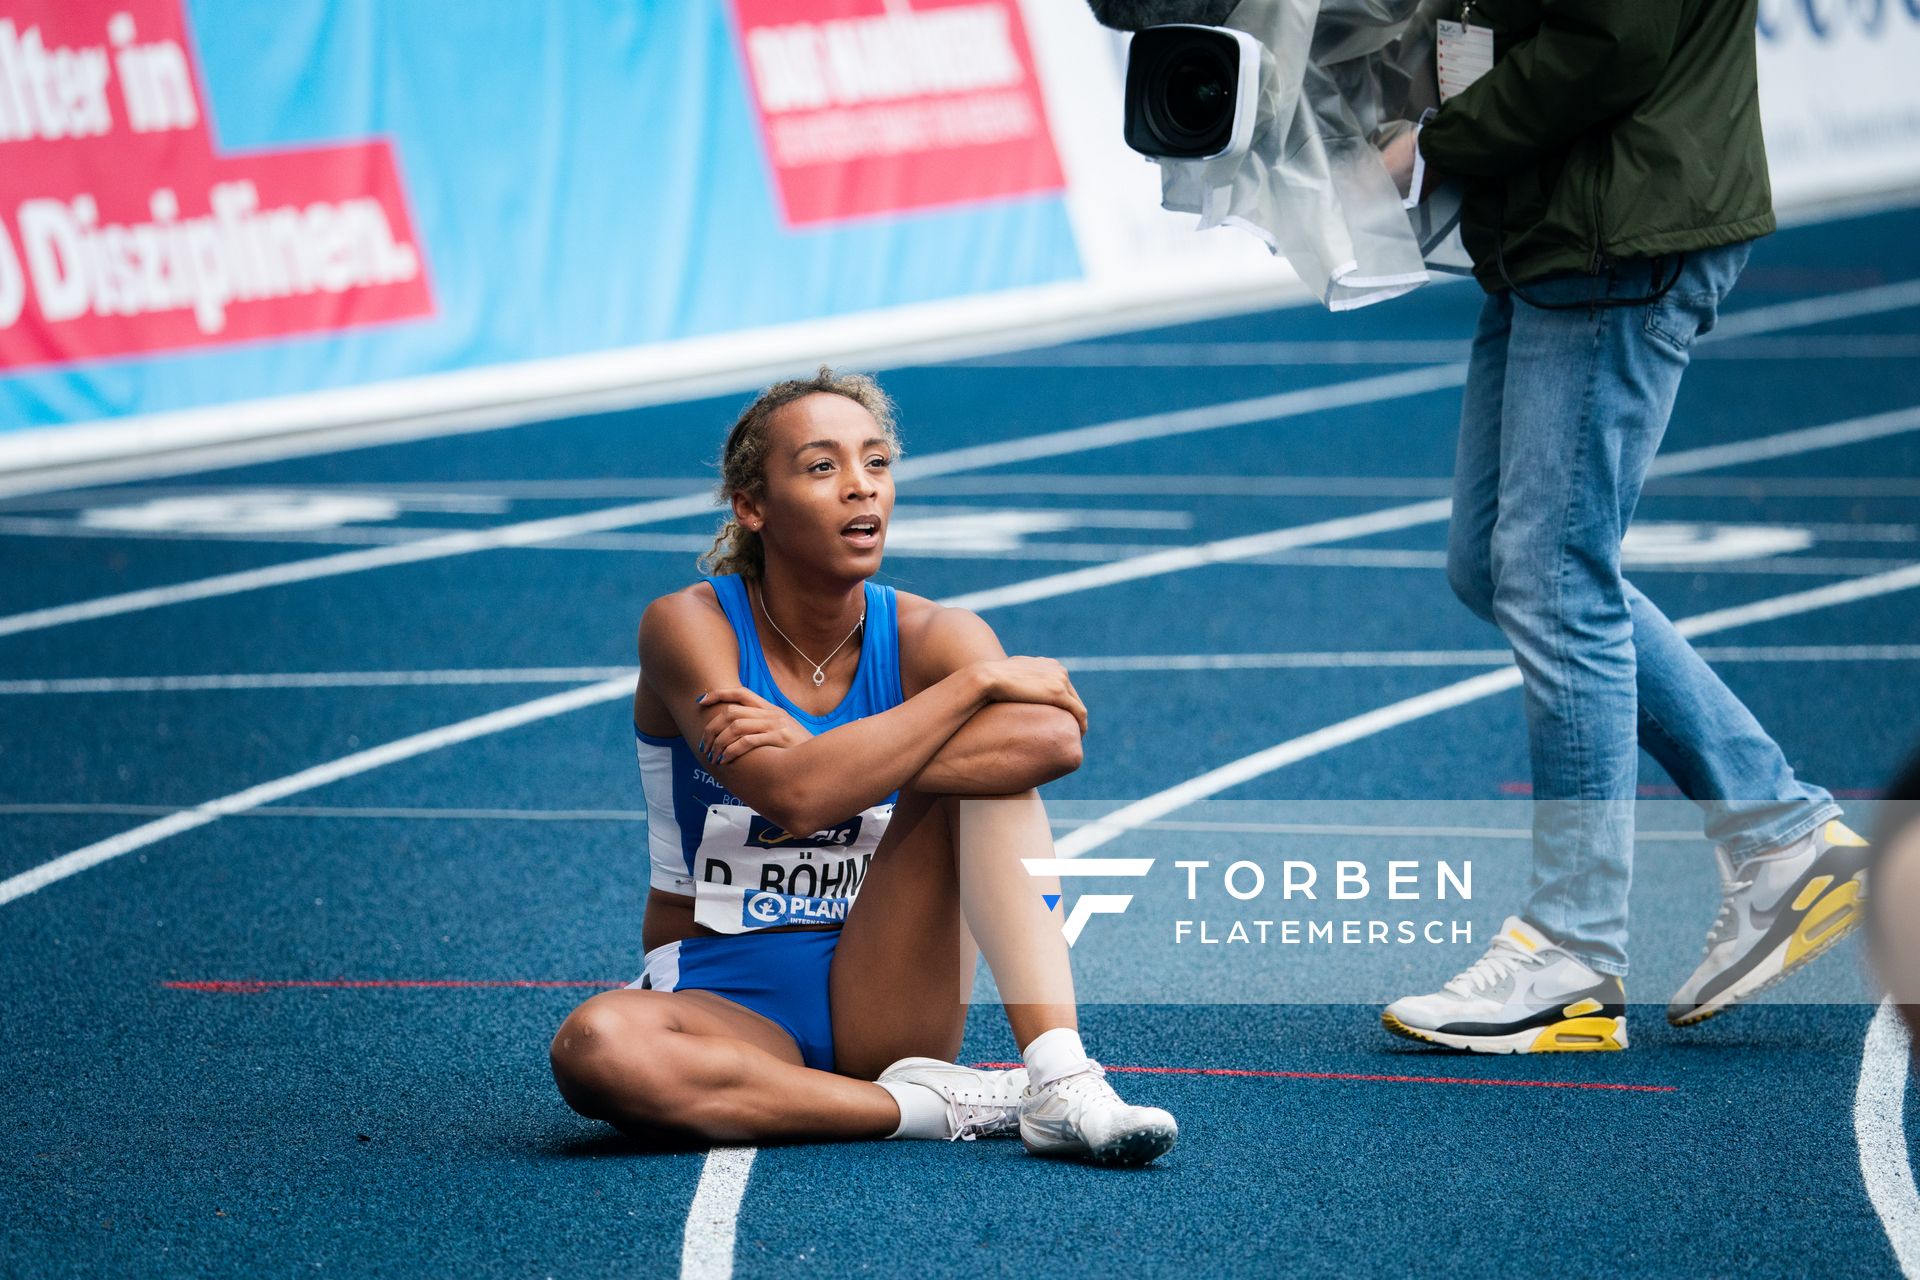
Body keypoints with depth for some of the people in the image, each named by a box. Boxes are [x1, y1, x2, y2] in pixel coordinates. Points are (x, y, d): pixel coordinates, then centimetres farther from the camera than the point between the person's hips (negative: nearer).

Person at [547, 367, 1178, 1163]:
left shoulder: (926, 639, -1)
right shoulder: (689, 627, -8)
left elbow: (1054, 739, -25)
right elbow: (792, 795, -27)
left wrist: (810, 751, -27)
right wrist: (976, 681, -20)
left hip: (878, 997, 2)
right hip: (719, 1001, -2)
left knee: (995, 750, -19)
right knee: (593, 1048, -38)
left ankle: (1060, 1079, -30)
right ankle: (926, 1106, -26)